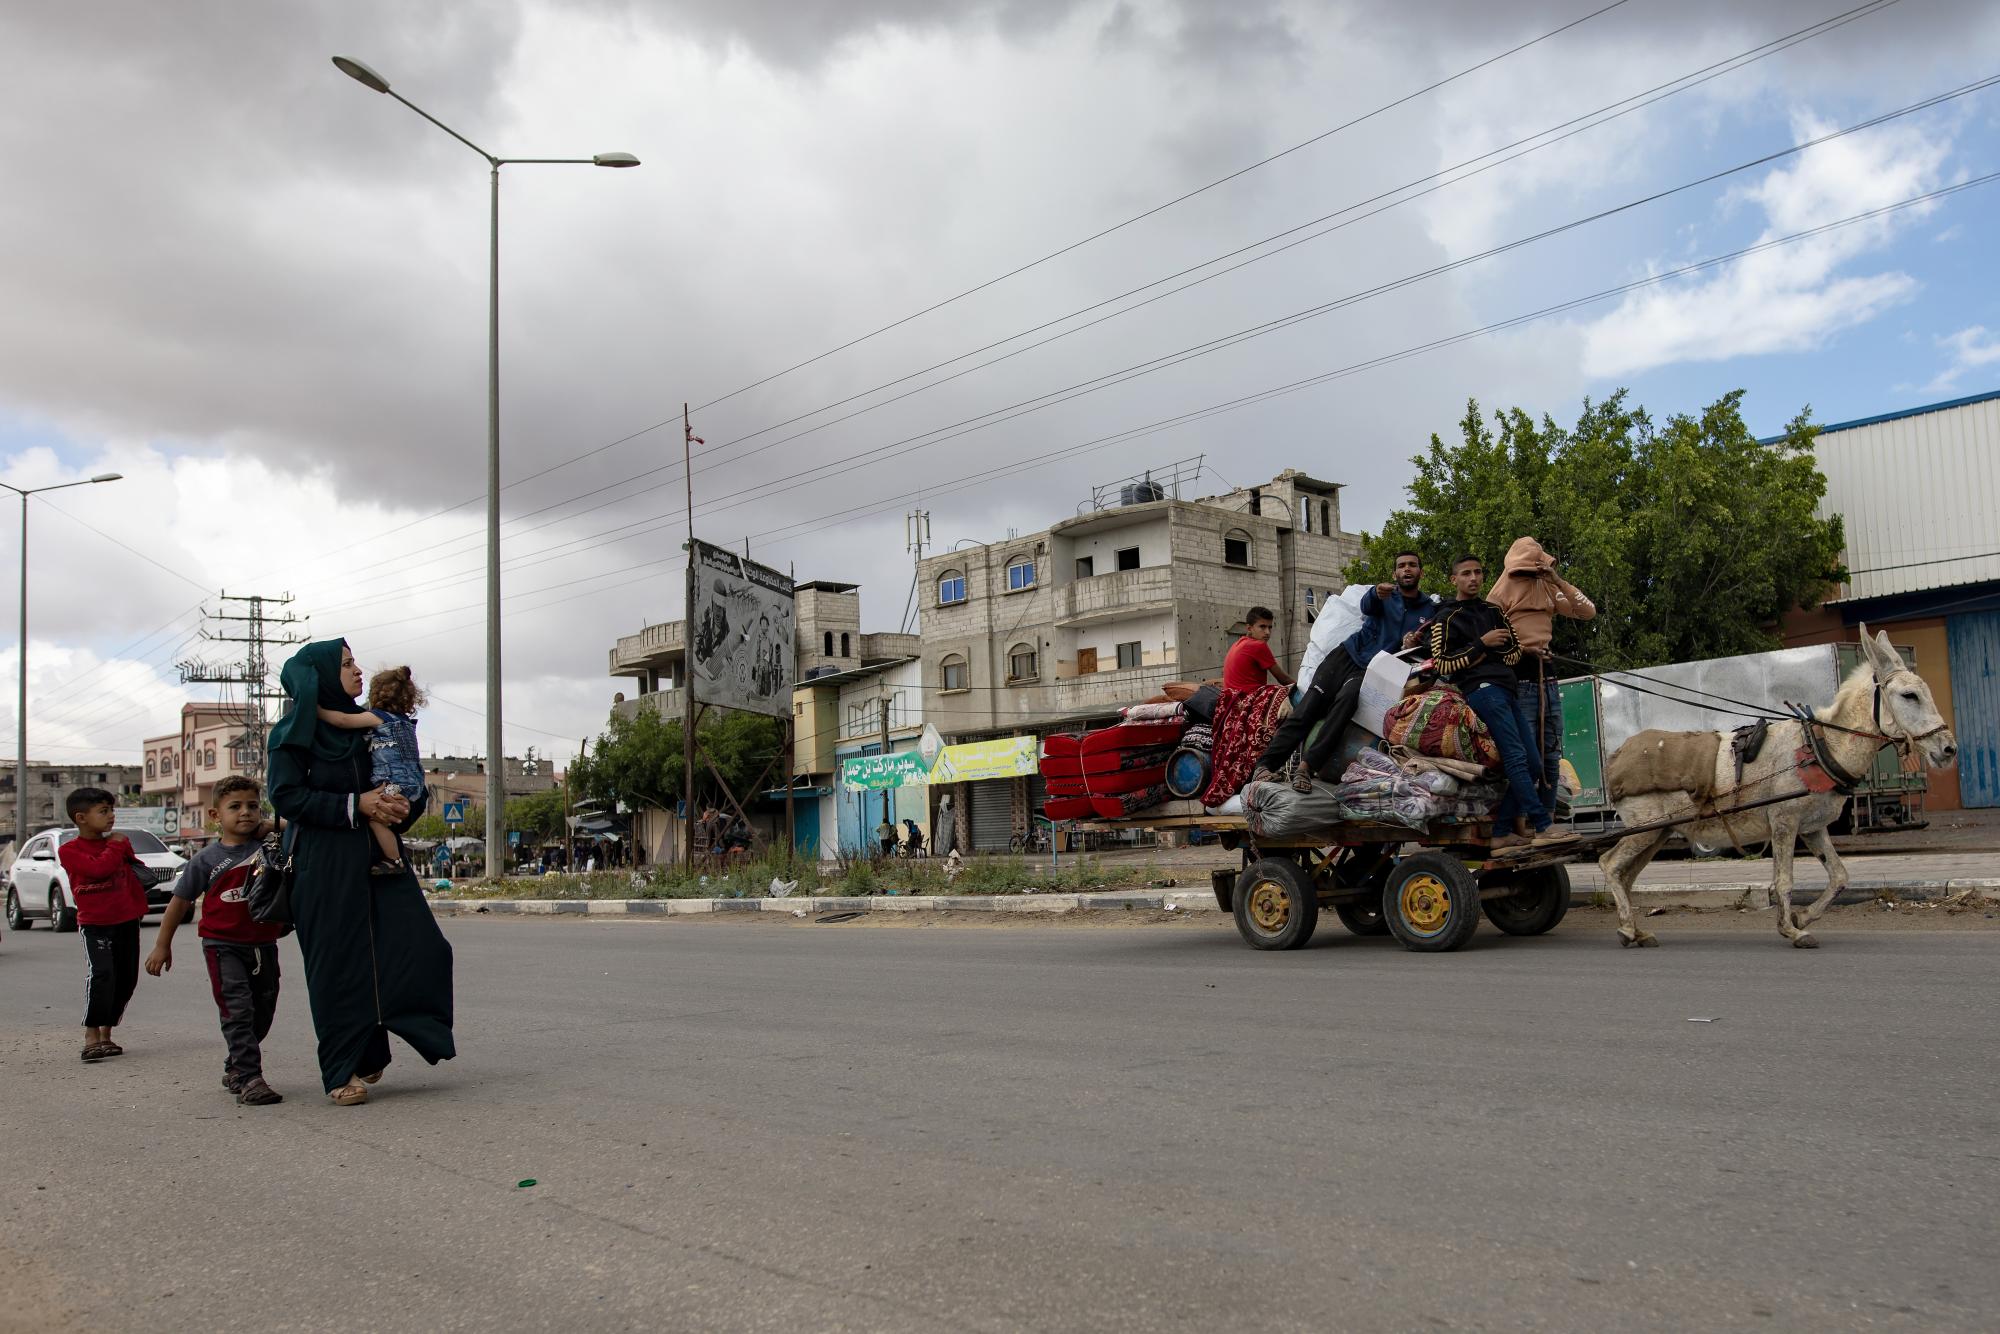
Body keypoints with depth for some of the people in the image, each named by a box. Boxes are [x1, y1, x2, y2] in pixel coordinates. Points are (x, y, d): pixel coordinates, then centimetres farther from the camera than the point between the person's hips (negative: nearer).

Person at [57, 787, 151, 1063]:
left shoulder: (119, 843, 11)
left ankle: (106, 1034, 20)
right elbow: (98, 868, -22)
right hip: (95, 924, -5)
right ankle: (91, 1036, -17)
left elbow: (136, 870, 18)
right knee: (100, 974, -21)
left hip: (127, 921, 6)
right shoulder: (69, 850, -6)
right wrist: (116, 846, -9)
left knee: (126, 979, 8)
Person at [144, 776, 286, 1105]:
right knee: (237, 1010, -14)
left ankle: (234, 1068, 33)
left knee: (263, 1011, 13)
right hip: (223, 946, -4)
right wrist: (162, 946, 8)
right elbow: (180, 901, 5)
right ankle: (248, 1079, -14)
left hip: (263, 945, 4)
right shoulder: (207, 859, -3)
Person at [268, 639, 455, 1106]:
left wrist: (401, 805, -1)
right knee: (338, 964, -3)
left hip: (376, 856, 6)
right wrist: (355, 806, -17)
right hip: (324, 862, -6)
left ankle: (371, 1050, 12)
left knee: (420, 946, -4)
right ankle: (342, 1071, 8)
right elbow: (285, 796, -11)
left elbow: (399, 780, 22)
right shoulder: (296, 731, -2)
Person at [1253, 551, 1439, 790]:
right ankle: (1265, 764, -30)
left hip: (1373, 669, -1)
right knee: (1309, 705, -20)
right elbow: (1367, 605, -11)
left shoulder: (1429, 609, 15)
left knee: (1346, 699, -34)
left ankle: (1308, 766, -42)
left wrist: (1412, 645, -15)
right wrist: (1376, 593, -36)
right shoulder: (1385, 593, 14)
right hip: (1348, 654, 1)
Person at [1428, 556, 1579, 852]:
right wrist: (1482, 644, -8)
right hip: (1481, 690, -7)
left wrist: (1486, 656, -3)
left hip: (1506, 690, 7)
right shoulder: (1446, 618, 7)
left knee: (1531, 763, -1)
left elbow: (1515, 652, 15)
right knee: (1516, 757, -19)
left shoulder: (1494, 611, 25)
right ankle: (1544, 827, -25)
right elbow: (1442, 664, -4)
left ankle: (1501, 832, 0)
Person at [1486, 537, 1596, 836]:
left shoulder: (1548, 589, 16)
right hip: (1520, 677, -7)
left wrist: (1558, 581, 2)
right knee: (1528, 759, -13)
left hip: (1548, 677, 7)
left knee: (1551, 758, 7)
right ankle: (1520, 829, -10)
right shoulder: (1503, 590, 0)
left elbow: (1588, 611, 9)